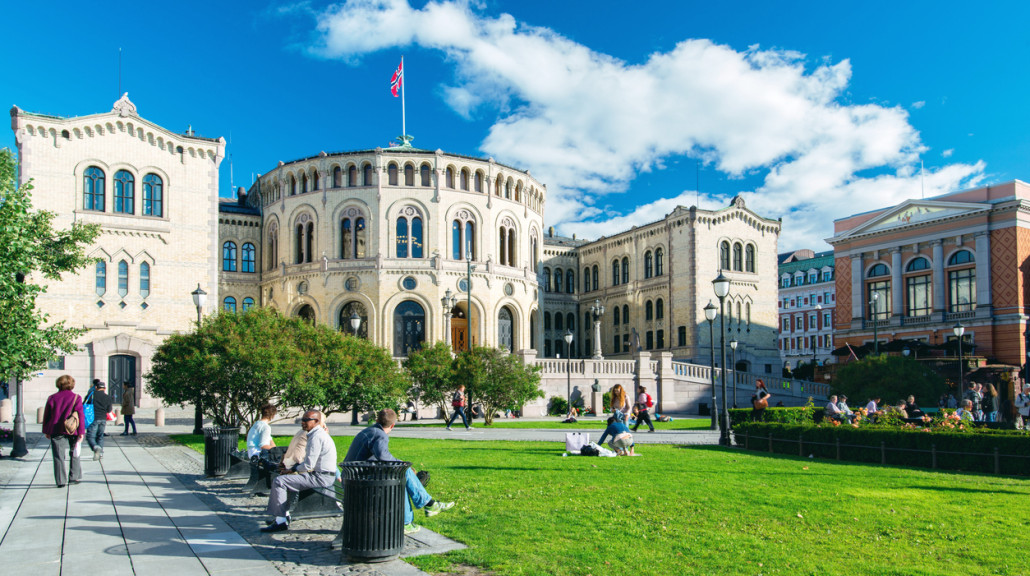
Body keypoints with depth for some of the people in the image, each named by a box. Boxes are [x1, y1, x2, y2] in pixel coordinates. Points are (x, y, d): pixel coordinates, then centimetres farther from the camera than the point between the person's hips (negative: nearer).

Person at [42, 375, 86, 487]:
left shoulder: (52, 398, 4)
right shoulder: (76, 398, -2)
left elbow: (46, 415, 9)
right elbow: (80, 415, -5)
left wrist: (46, 431, 17)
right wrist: (81, 432, -2)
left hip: (56, 431, 1)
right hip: (71, 431, -1)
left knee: (58, 456, 3)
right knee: (74, 454, 14)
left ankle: (61, 481, -1)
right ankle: (74, 477, 15)